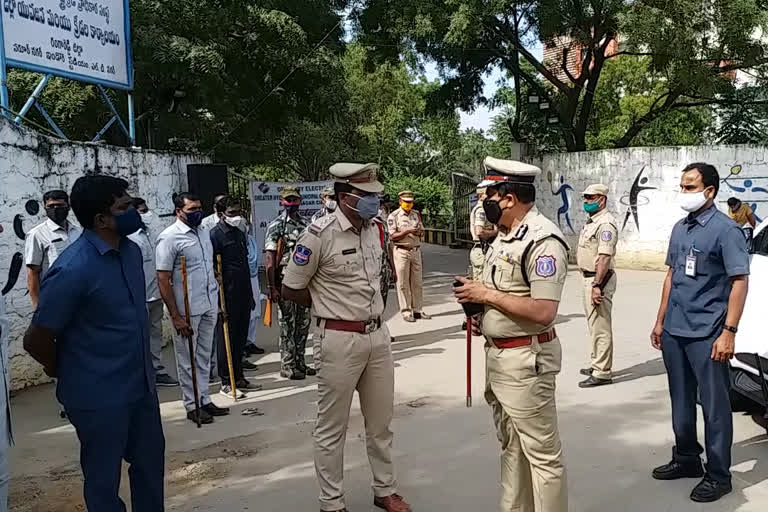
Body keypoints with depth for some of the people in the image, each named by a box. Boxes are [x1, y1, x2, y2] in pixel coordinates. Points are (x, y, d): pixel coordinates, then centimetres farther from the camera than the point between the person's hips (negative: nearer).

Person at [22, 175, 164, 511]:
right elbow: (36, 341, -15)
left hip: (141, 385, 7)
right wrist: (70, 374, 2)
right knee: (104, 478, 12)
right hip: (100, 396, -7)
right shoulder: (73, 269, -23)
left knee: (151, 462, 21)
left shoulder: (131, 250, 1)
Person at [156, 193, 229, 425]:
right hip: (187, 310, -6)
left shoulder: (204, 233, 9)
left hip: (209, 307, 7)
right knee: (187, 360, 6)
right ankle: (192, 405, 17)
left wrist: (217, 302, 15)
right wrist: (175, 317, -17)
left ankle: (204, 400, 26)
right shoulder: (169, 237, -12)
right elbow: (163, 280, -14)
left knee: (204, 356, 15)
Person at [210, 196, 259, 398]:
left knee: (241, 337, 13)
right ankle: (226, 382, 10)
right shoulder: (215, 234, -9)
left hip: (244, 294, 8)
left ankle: (239, 378, 24)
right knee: (227, 338, 1)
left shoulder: (239, 232, 16)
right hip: (228, 296, -8)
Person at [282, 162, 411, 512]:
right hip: (339, 341, -6)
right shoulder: (320, 235, -16)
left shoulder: (375, 229, 5)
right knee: (332, 428, 8)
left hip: (378, 335, 7)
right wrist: (331, 305, 0)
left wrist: (362, 304, 9)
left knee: (381, 422, 18)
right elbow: (290, 290, -8)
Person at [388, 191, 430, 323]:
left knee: (417, 282, 8)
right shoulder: (394, 216, -5)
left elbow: (422, 231, 16)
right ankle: (405, 311, 5)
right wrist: (407, 231, -21)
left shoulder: (416, 214, 12)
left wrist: (419, 232, -8)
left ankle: (417, 310, 15)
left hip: (416, 251, 5)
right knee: (403, 283, -1)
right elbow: (392, 236, -10)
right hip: (402, 251, -5)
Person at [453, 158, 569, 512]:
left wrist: (486, 294, -20)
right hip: (497, 354, 10)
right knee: (510, 446, 22)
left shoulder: (542, 240, -20)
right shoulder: (504, 234, 10)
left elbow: (543, 312, -26)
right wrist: (477, 303, 1)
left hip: (526, 359, -10)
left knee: (541, 452, 3)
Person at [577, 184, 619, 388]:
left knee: (600, 326, -6)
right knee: (594, 325, 18)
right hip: (588, 277, 11)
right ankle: (597, 365, 30)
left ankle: (602, 372, 0)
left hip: (599, 279, -11)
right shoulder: (591, 221, 16)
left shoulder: (606, 223, -17)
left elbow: (605, 257, -24)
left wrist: (597, 285, -27)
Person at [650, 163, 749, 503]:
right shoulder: (680, 228, 10)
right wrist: (660, 321, 15)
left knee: (714, 405, 4)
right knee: (681, 401, 17)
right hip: (674, 331, 7)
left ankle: (718, 475, 17)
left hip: (706, 334, -7)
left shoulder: (725, 229, -10)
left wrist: (728, 332, -19)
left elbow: (740, 281, -13)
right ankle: (686, 459, 33)